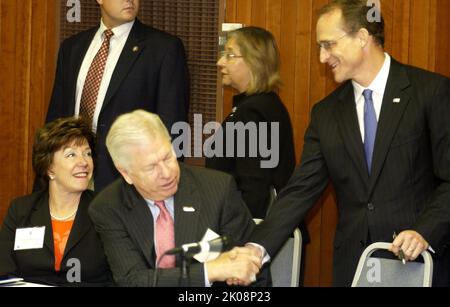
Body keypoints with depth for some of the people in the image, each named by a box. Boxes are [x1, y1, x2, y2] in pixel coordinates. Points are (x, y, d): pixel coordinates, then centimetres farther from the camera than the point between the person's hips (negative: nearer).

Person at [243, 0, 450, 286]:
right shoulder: (326, 113, 9)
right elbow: (301, 191, 5)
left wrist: (425, 232, -21)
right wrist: (257, 249, -7)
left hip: (421, 263, -4)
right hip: (352, 264, 4)